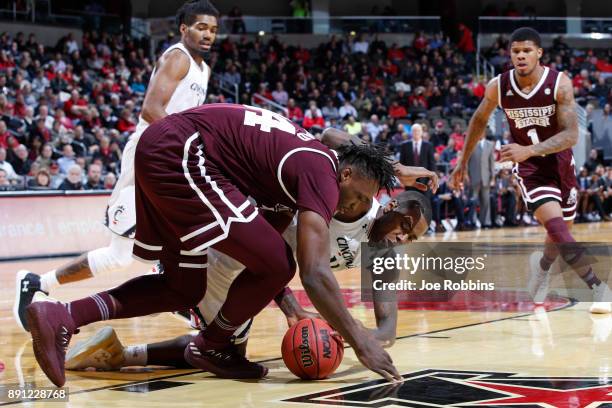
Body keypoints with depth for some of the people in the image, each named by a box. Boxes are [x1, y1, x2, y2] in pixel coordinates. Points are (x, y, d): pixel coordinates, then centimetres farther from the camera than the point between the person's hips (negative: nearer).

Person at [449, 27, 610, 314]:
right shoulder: (498, 87, -14)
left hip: (560, 161, 1)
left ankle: (542, 264, 47)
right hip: (529, 168, -1)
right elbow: (479, 120, 6)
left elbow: (571, 135, -25)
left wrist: (529, 150, -38)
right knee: (557, 228, -22)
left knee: (560, 234, 14)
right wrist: (464, 161, 12)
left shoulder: (560, 84, -20)